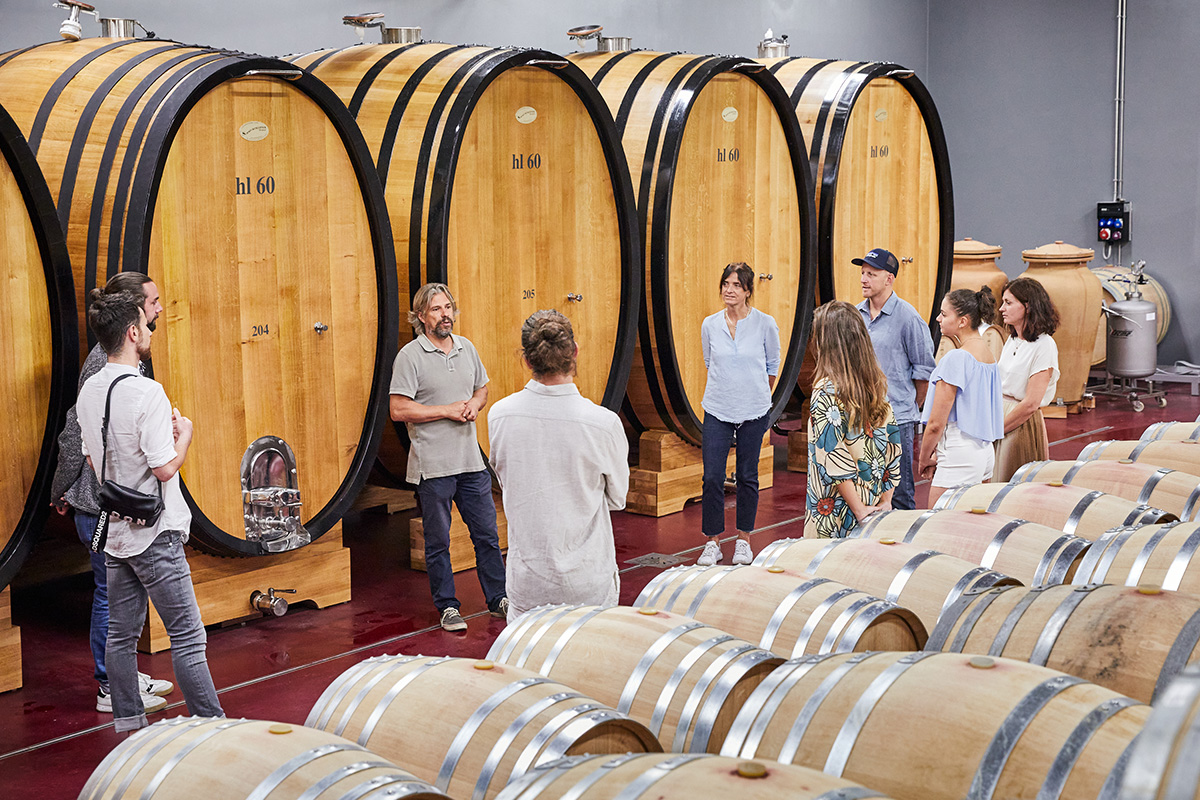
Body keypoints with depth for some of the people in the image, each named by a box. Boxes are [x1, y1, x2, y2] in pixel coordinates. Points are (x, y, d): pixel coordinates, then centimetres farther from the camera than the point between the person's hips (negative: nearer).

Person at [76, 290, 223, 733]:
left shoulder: (89, 391, 5)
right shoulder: (146, 392, -20)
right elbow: (165, 467, -20)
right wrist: (183, 434, -2)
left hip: (114, 529, 8)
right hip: (153, 532, -8)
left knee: (121, 634, 12)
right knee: (187, 637, -2)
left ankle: (129, 726, 20)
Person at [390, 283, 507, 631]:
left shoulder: (466, 348, 9)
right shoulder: (410, 356, -9)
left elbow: (482, 390, 20)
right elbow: (399, 410, -14)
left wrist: (475, 404, -3)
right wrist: (447, 410, -15)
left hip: (471, 461, 5)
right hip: (433, 466, -5)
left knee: (487, 533, 11)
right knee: (438, 542, 6)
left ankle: (498, 599, 23)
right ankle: (447, 606, 19)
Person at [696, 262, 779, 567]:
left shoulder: (765, 324, -6)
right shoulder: (710, 325, -1)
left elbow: (772, 366, 9)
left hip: (754, 412, -1)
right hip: (717, 411, 1)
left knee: (747, 477, 7)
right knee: (712, 478, -4)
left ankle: (743, 540, 22)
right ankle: (713, 542, 9)